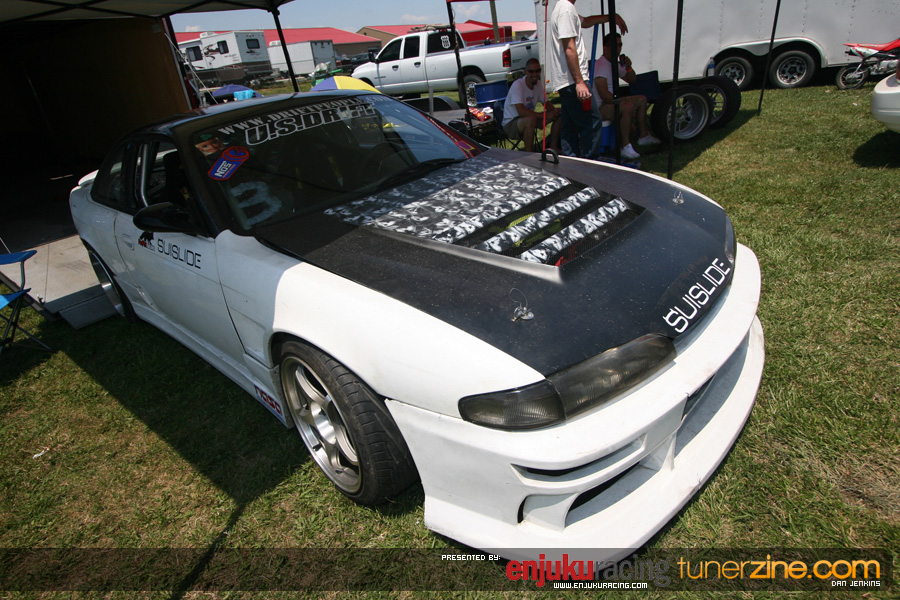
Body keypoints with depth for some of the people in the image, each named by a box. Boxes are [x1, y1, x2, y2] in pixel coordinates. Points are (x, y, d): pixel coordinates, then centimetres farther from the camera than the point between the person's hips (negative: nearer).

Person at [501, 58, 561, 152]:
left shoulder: (539, 84, 2)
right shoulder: (518, 85, -22)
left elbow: (546, 103, 12)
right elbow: (521, 111, -32)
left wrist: (554, 111, -13)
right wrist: (545, 115, -32)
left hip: (529, 119, 8)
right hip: (511, 123, -8)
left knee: (558, 115, -3)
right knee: (531, 119, -39)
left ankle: (553, 147, 7)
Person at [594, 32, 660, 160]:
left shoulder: (615, 64, 14)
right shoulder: (600, 65, -17)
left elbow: (632, 80, 21)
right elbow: (604, 94, -27)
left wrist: (628, 68, 2)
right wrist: (620, 101, -23)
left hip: (612, 102, 11)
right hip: (600, 107, -11)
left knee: (642, 99, 17)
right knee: (628, 106, -34)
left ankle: (643, 136, 20)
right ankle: (626, 147, -34)